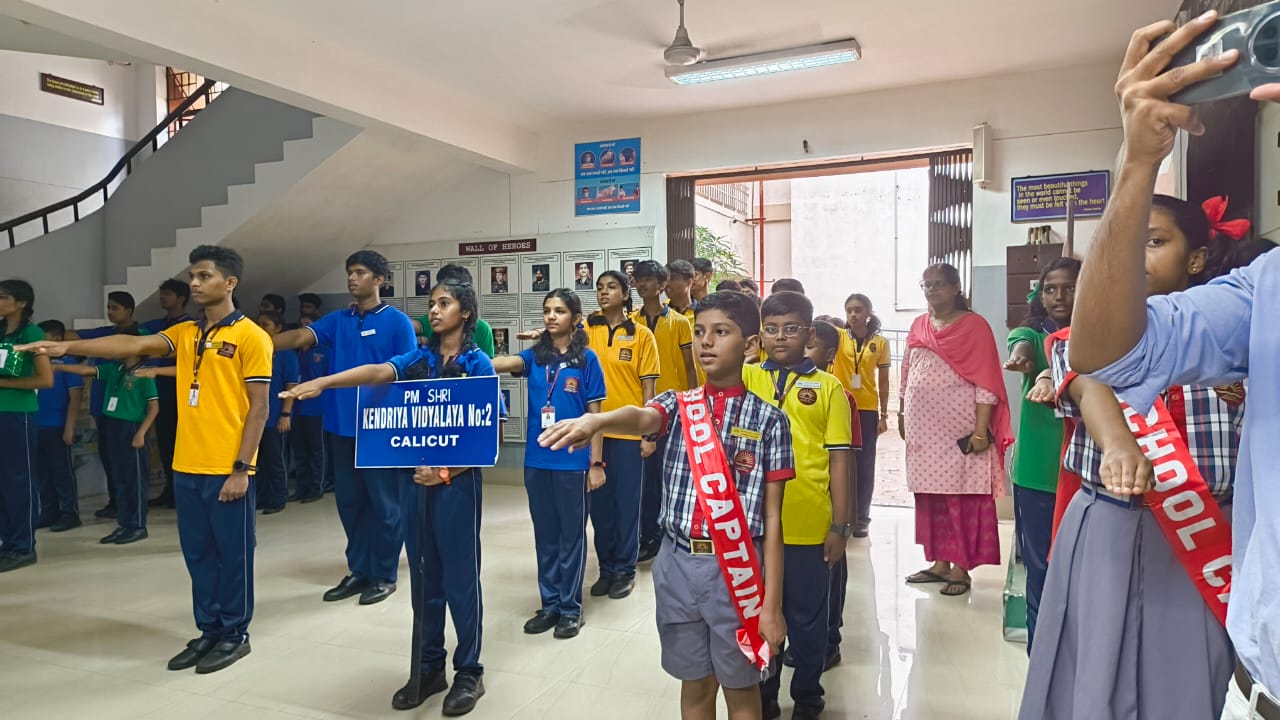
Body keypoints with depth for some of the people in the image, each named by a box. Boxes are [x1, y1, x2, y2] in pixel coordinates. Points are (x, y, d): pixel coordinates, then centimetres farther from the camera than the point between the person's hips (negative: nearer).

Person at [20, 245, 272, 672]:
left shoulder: (251, 336, -9)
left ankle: (234, 635, 20)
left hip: (227, 471, -6)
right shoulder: (184, 333, 11)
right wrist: (67, 347, -15)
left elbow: (258, 407, -11)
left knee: (231, 554, 5)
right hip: (187, 468, 7)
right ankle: (209, 631, 28)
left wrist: (241, 468, -13)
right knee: (198, 554, 14)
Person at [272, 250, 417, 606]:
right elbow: (301, 337, -4)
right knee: (349, 502, 14)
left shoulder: (397, 322, -5)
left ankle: (384, 575, 18)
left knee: (385, 504, 4)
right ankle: (359, 571, 28)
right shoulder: (337, 320, 10)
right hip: (343, 427, 6)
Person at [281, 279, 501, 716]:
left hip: (457, 482, -4)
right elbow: (378, 372, -12)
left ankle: (469, 672, 19)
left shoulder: (477, 364, -5)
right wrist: (322, 382, -28)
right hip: (415, 479, 5)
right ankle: (430, 667, 27)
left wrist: (448, 471, -16)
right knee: (424, 578, 13)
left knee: (460, 578, 4)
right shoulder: (418, 358, 6)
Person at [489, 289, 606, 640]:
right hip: (536, 460, 4)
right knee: (545, 534, 13)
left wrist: (596, 463, -6)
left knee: (571, 534, 7)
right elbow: (507, 363, -16)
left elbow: (594, 413, -3)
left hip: (572, 461, -3)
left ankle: (570, 607, 20)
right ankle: (549, 604, 26)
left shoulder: (586, 359, -3)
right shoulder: (535, 356, 5)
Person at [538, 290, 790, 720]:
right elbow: (642, 417, -23)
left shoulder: (769, 420, -4)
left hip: (737, 567, -2)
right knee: (695, 685, 18)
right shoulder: (677, 406, 2)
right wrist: (596, 420, -47)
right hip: (678, 563, 2)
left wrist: (771, 604, -6)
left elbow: (772, 519, -5)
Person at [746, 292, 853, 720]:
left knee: (807, 618, 14)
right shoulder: (746, 378, 6)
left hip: (810, 526, -1)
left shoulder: (828, 387, 0)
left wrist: (839, 526, -3)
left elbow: (839, 460, -1)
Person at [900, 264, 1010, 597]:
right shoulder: (918, 326, 11)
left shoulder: (974, 325, -6)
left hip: (960, 429, -6)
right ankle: (939, 562, 23)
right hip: (923, 427, 6)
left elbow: (986, 383, -11)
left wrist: (981, 430, -16)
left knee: (962, 498, 1)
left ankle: (961, 568, 11)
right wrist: (902, 415, 15)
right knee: (929, 497, 11)